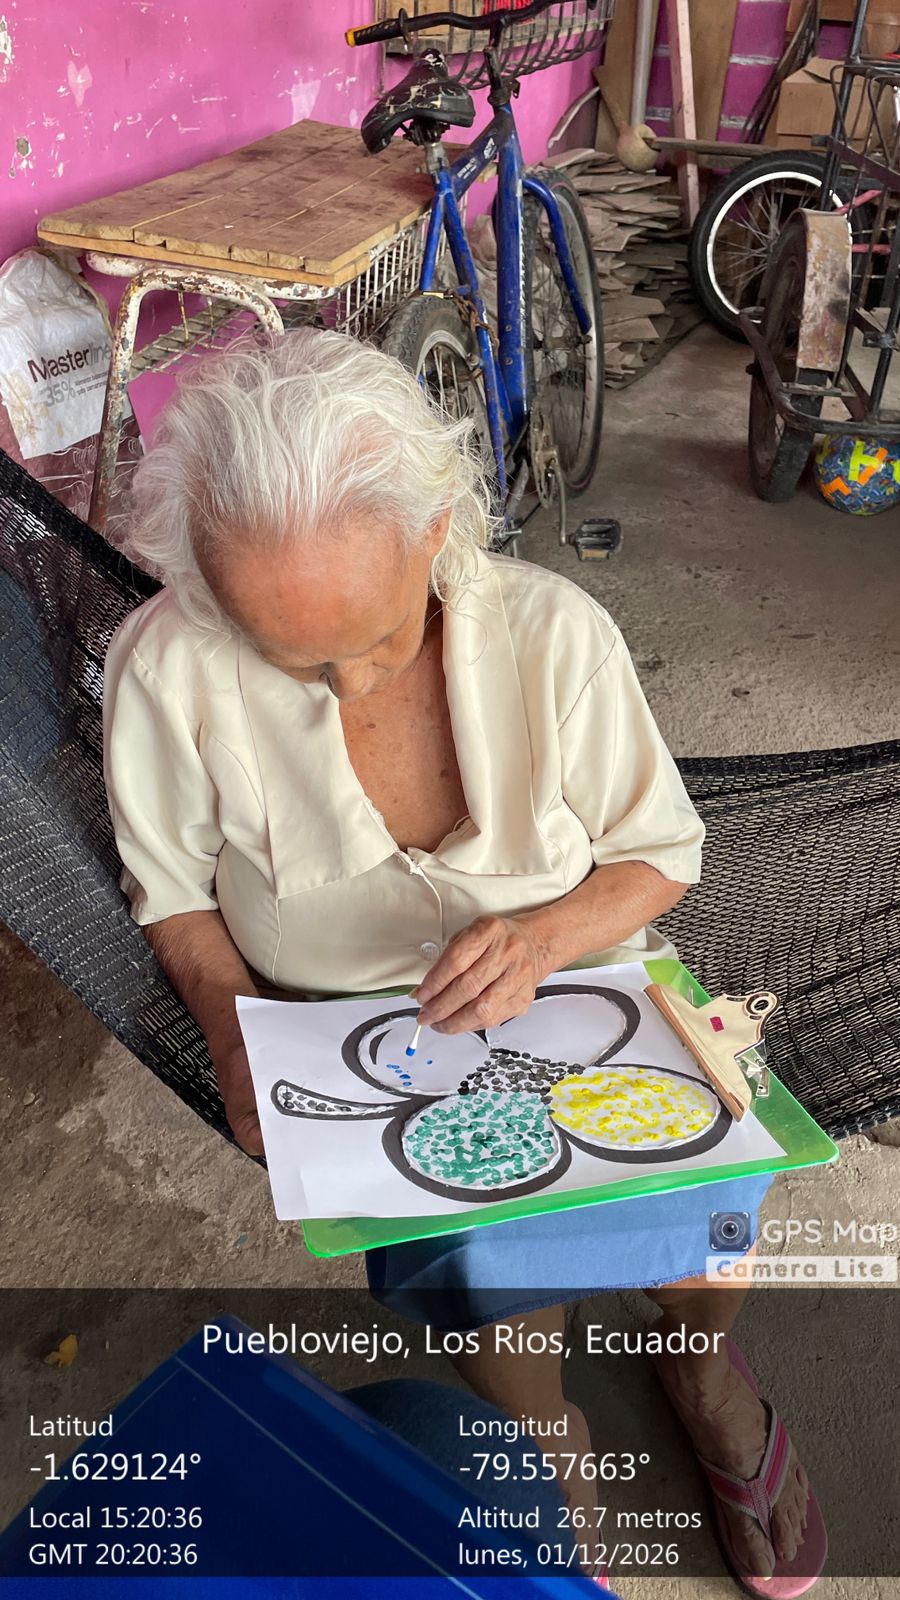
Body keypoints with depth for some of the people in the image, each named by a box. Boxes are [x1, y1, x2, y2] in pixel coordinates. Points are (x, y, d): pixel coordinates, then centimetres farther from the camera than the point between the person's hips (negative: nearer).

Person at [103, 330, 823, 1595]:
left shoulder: (552, 630, -17)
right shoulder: (167, 671, -18)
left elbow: (662, 854, -4)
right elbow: (173, 889, -1)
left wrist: (544, 933, -23)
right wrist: (232, 1019, -18)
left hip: (579, 991, 2)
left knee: (708, 1153, -22)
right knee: (481, 1246, -26)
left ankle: (703, 1355, 18)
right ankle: (546, 1440, 13)